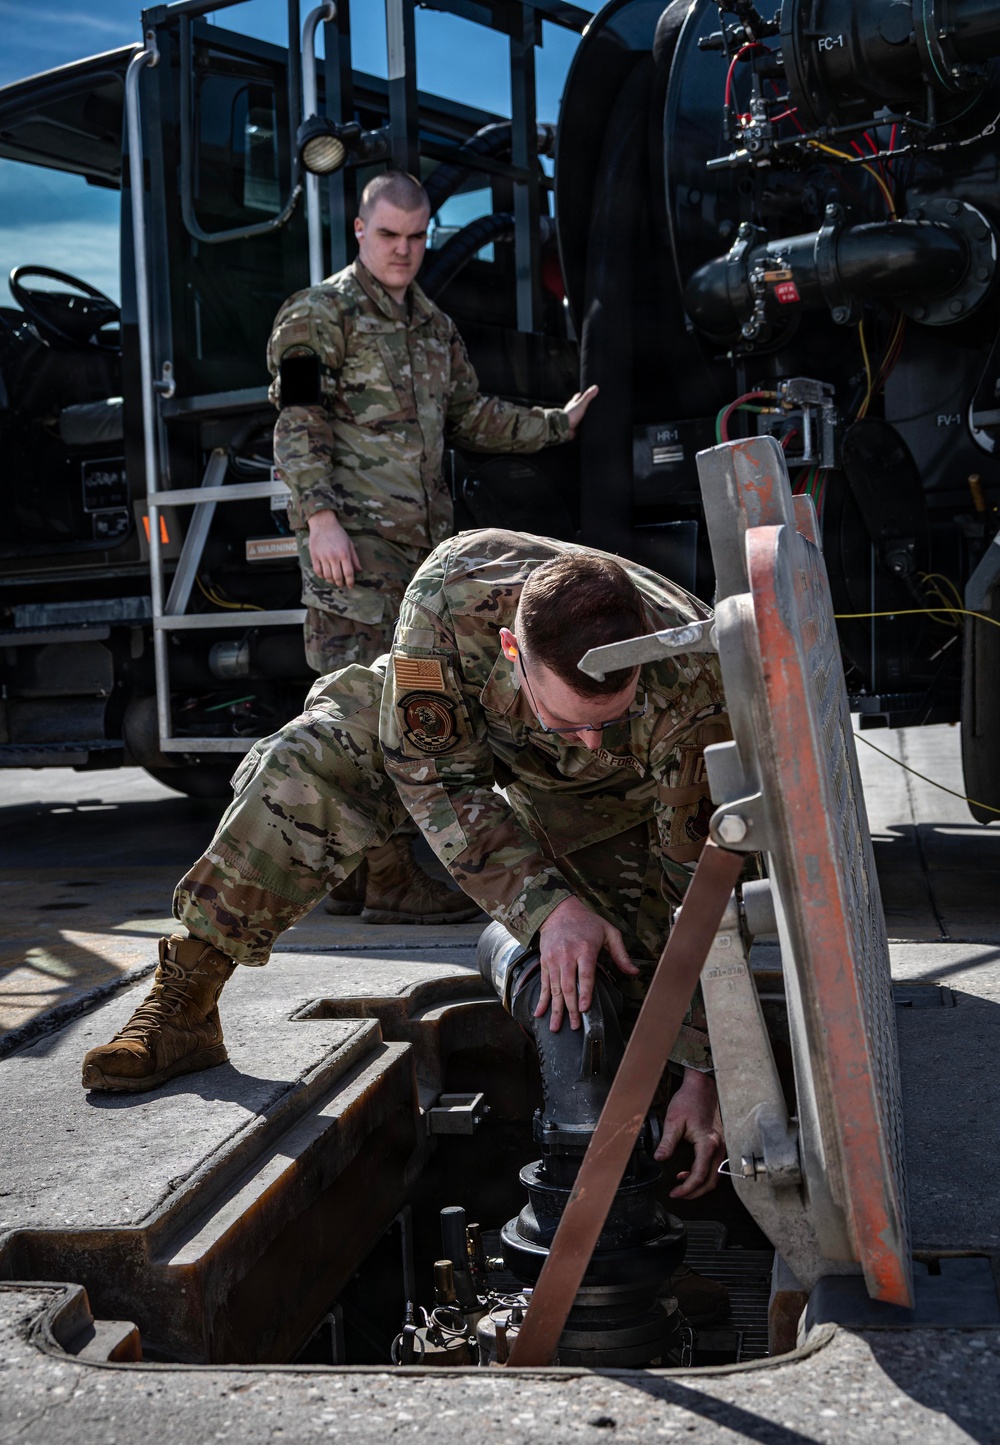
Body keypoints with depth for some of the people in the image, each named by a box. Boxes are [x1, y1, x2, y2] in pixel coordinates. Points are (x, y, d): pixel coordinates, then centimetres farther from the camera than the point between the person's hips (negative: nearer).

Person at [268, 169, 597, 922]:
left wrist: (555, 424, 27)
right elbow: (298, 424, -9)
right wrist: (320, 516, -19)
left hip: (423, 540, 8)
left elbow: (470, 415, 29)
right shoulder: (318, 314, -1)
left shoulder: (434, 325, 22)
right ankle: (387, 879, -6)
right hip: (355, 542, -8)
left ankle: (351, 872, 18)